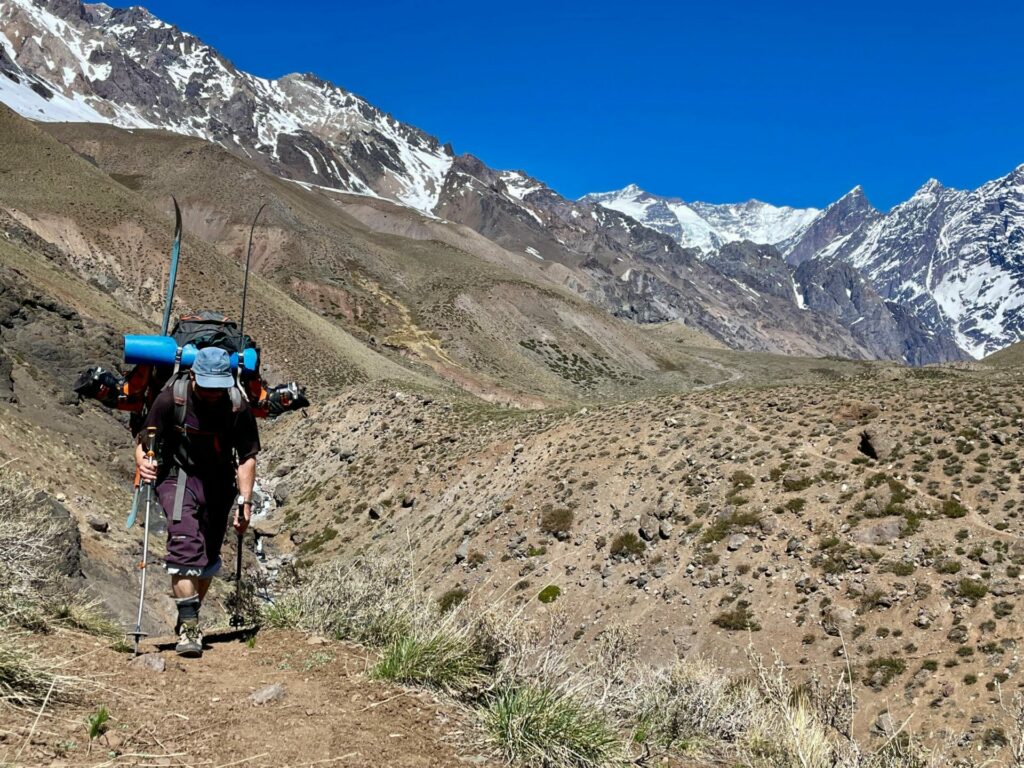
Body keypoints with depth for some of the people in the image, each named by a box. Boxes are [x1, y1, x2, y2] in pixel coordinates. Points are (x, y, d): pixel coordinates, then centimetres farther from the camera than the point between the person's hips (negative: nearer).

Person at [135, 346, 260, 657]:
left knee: (209, 555, 10)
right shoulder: (171, 398, -19)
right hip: (178, 474, -3)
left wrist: (245, 501, -11)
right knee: (185, 543, -23)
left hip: (219, 482, 3)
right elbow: (145, 441, -10)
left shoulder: (238, 406, -15)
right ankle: (189, 625, -20)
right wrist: (142, 461, -32)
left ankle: (189, 618, 31)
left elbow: (247, 457, -5)